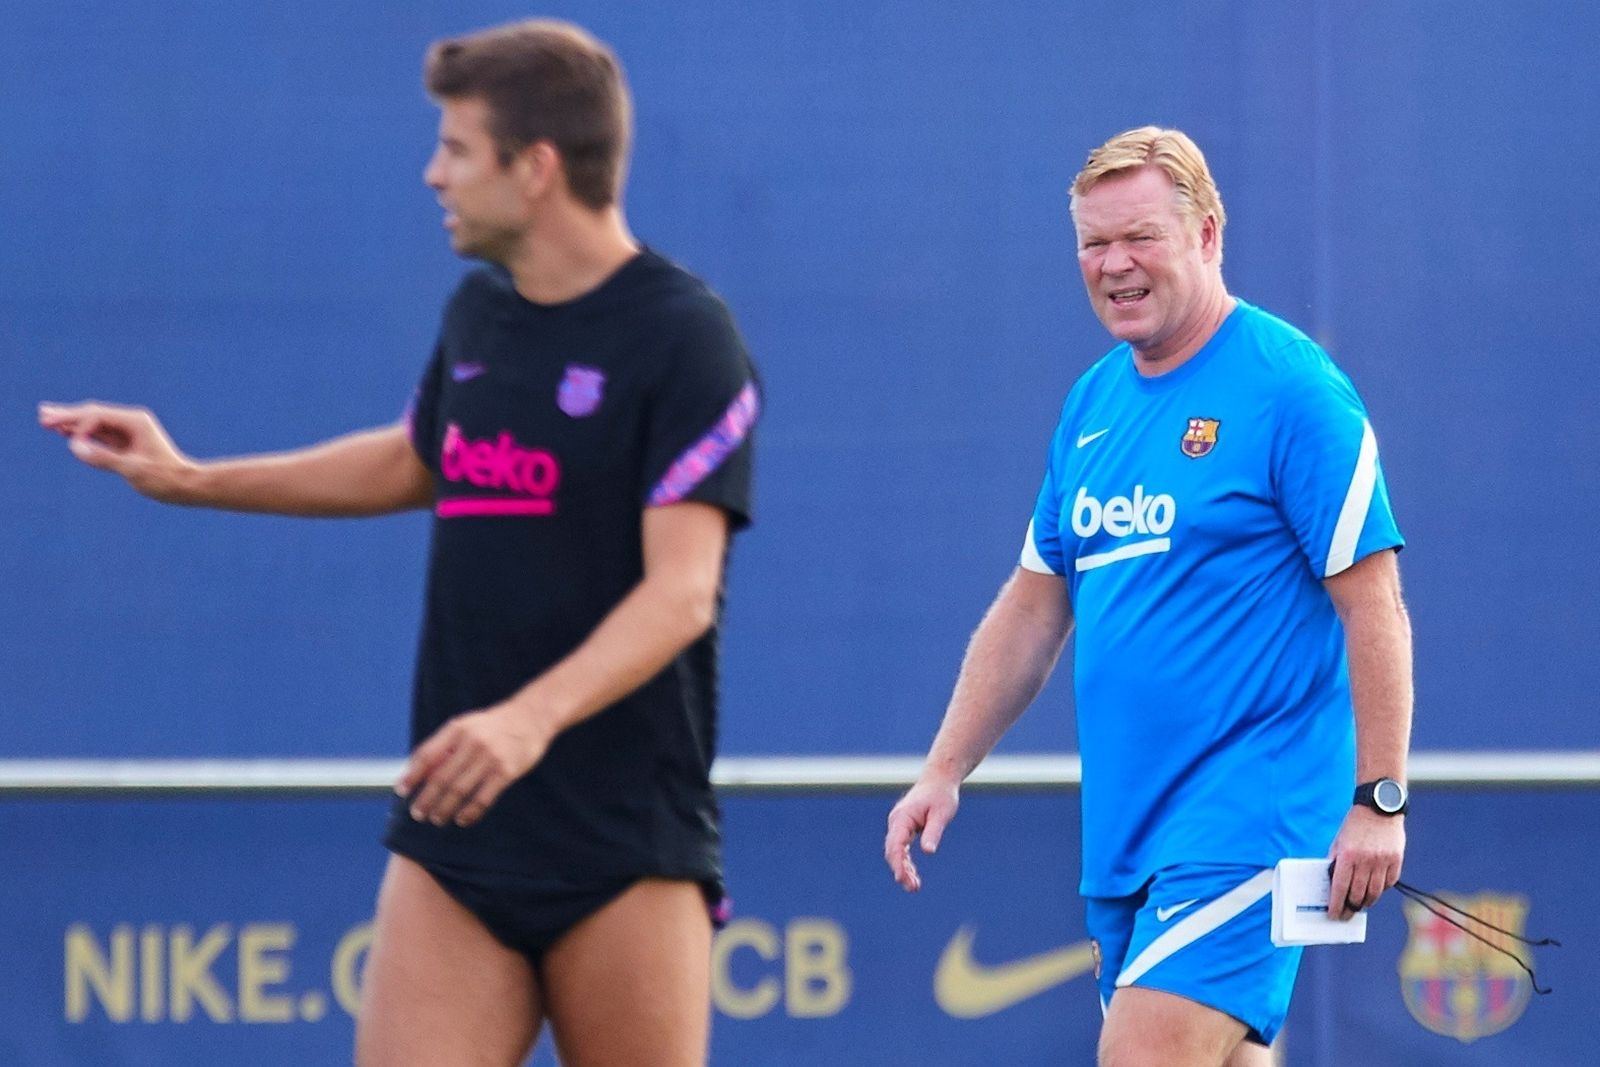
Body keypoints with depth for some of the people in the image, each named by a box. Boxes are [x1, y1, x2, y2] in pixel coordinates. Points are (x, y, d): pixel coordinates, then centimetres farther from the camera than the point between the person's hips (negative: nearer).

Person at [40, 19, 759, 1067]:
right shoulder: (478, 312, 11)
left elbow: (681, 589, -22)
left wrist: (531, 718, -37)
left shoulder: (684, 337, -12)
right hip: (453, 831, 6)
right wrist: (189, 479, 31)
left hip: (626, 850, -6)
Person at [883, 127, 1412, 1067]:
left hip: (1246, 812, -8)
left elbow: (1373, 607, -12)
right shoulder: (1092, 405, 13)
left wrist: (1379, 800, -17)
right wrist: (944, 772, 15)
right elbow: (1034, 605, 20)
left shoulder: (1291, 387, -9)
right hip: (1126, 829, 8)